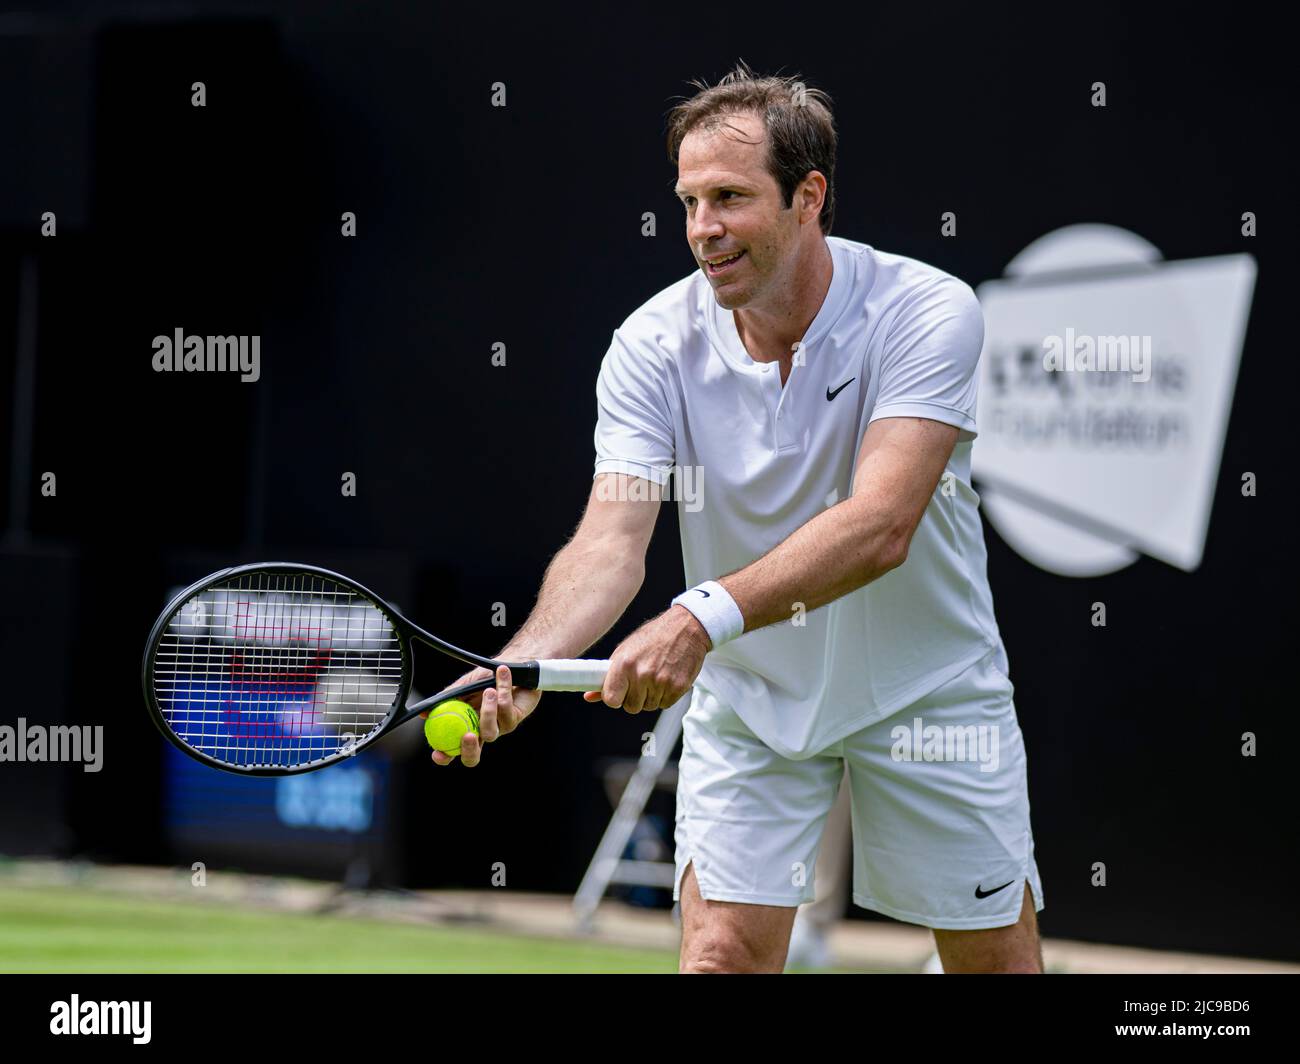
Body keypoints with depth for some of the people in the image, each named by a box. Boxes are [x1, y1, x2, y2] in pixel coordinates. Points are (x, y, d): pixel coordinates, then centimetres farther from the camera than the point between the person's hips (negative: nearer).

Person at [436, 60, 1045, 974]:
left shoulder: (929, 312, -24)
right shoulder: (653, 345, -15)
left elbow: (879, 526, -35)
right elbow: (613, 537, -22)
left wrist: (704, 619, -47)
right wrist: (524, 663, -42)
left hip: (928, 688, -1)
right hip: (746, 702, 1)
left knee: (996, 956, 8)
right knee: (721, 954, -10)